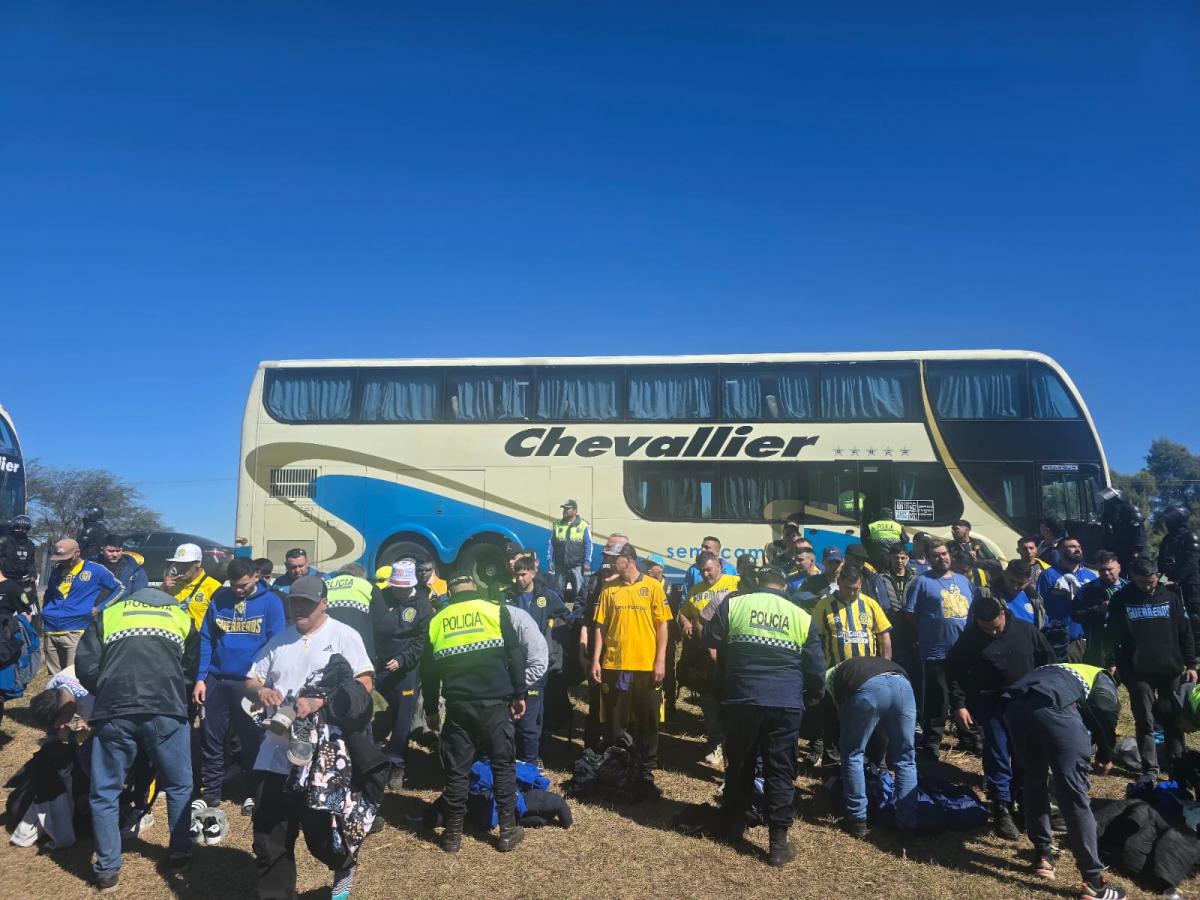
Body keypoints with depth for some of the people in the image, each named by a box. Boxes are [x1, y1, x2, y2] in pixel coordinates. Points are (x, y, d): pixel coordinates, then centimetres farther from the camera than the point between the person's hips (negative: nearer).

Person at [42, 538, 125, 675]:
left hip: (76, 632, -5)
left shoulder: (95, 570, 0)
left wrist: (100, 608, -3)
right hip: (51, 632, 6)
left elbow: (120, 588, 6)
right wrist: (45, 613, 17)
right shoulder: (57, 571, 16)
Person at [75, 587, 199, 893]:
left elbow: (85, 667, 12)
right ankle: (180, 852, 27)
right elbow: (193, 669, 20)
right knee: (179, 786, 20)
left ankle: (108, 870, 18)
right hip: (166, 710, 0)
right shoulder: (181, 617, 24)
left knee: (105, 793, 15)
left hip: (113, 712, 0)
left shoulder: (108, 614, 22)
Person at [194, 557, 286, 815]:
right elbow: (206, 639, 8)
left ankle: (255, 793, 23)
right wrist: (201, 677, 0)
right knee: (211, 738, 9)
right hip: (216, 680, 3)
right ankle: (210, 792, 24)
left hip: (251, 683, -3)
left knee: (252, 739, 8)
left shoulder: (270, 601, -4)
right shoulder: (219, 598, 5)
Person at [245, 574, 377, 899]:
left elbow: (365, 684, -11)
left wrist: (320, 701, -23)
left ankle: (344, 866, 39)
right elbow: (250, 682, 16)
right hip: (277, 755, 5)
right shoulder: (278, 640, 14)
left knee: (321, 835, 7)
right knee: (269, 841, 9)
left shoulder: (343, 636, -4)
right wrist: (261, 691, -9)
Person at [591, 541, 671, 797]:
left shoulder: (652, 586, -1)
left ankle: (646, 774, 22)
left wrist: (660, 661, -8)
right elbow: (600, 627, 6)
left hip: (647, 666, -2)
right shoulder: (609, 589, 5)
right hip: (614, 665, 2)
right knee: (614, 723, 9)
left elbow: (662, 625, -1)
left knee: (647, 723, 8)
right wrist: (596, 660, -1)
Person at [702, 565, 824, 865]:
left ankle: (734, 826, 30)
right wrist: (813, 694, 27)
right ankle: (778, 842, 6)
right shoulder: (802, 616, 6)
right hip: (786, 703, 0)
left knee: (739, 763, 16)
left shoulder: (734, 604, 2)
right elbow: (816, 666, 9)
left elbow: (710, 639, 8)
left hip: (741, 698, 0)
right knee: (780, 770, 6)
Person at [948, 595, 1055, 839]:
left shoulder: (1025, 630, -5)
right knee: (998, 756, -6)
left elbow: (1047, 659, 10)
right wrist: (959, 705, -8)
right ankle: (1001, 810, -1)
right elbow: (954, 672, -2)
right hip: (990, 704, -2)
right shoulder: (969, 638, -8)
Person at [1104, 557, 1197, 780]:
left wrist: (1191, 665, 4)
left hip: (1171, 670, 2)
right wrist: (1111, 663, -9)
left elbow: (1185, 633, 7)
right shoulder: (1121, 599, -2)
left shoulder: (1171, 597, 4)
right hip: (1138, 671, -2)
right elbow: (1112, 634, -2)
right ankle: (1150, 769, 8)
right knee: (1145, 722, 0)